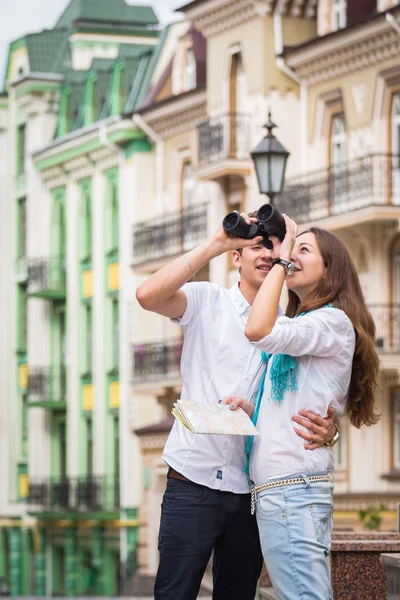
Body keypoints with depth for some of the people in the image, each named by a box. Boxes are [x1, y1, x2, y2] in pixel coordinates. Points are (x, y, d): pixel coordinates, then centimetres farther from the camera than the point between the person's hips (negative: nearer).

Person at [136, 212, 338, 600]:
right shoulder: (207, 302, 3)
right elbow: (149, 296, -17)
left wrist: (327, 430, -17)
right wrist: (217, 243, -16)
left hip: (251, 491, 3)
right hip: (193, 484, -3)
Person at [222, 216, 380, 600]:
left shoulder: (333, 322, -6)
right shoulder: (299, 329, 23)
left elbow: (258, 331, -23)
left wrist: (281, 259, -13)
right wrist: (250, 410, 6)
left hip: (293, 486, -10)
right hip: (278, 488, 10)